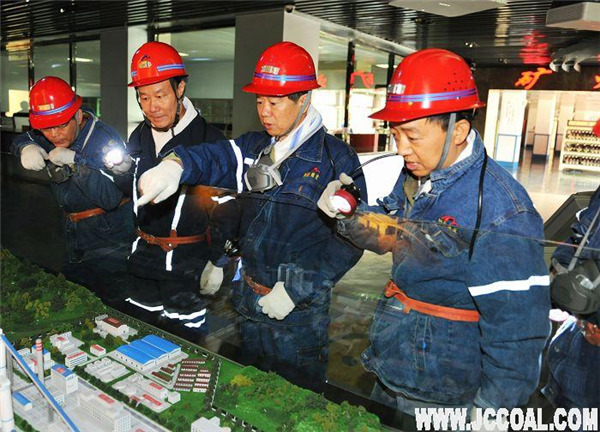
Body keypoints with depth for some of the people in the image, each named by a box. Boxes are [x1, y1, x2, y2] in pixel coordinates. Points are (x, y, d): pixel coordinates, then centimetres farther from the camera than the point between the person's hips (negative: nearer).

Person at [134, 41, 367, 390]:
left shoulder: (337, 158, -11)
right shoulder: (254, 149, 6)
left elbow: (350, 238, -14)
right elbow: (211, 159, -11)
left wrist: (295, 291, -17)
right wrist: (175, 165, -34)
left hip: (300, 311, -5)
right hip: (249, 302, 6)